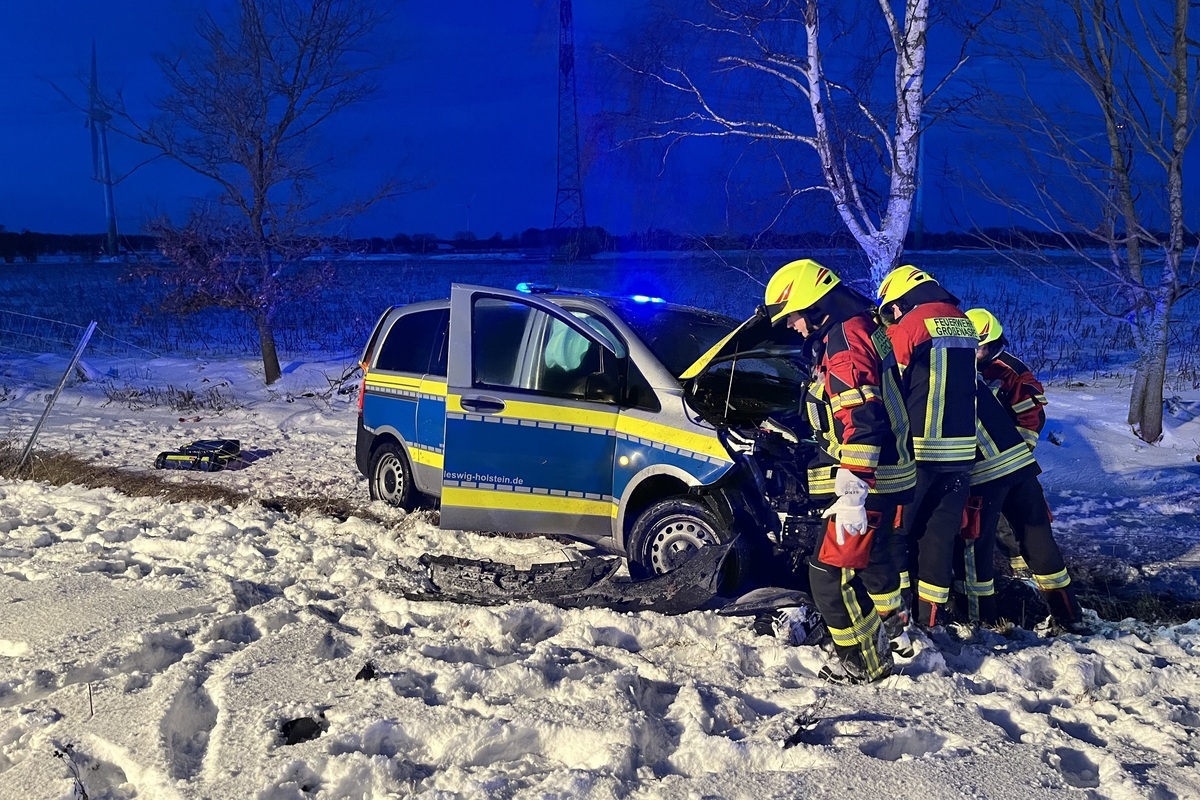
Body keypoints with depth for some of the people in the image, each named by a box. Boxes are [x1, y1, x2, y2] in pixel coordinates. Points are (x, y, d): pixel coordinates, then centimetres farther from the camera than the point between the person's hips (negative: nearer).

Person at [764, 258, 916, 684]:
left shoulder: (843, 338, -20)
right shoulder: (863, 327, 14)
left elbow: (861, 424, -28)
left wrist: (852, 493, -30)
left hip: (867, 480, -11)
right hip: (888, 473, 11)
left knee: (830, 571, -5)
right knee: (869, 556, 28)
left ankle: (864, 662, 6)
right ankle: (894, 632, 47)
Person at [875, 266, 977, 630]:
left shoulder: (909, 327, -9)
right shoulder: (965, 325, 13)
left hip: (918, 450, -6)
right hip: (962, 450, 6)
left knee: (897, 527, 6)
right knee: (942, 532, 11)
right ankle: (931, 616, 16)